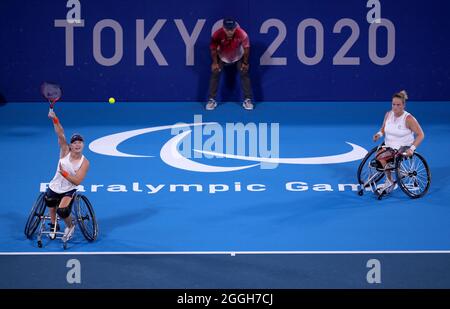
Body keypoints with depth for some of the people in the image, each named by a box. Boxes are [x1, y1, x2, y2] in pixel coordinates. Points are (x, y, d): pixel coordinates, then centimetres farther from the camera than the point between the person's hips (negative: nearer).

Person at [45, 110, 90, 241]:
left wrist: (64, 173, -32)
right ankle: (53, 226, 49)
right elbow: (60, 135, -26)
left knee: (62, 211, -22)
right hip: (54, 188, 3)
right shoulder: (65, 151, -11)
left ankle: (70, 226, 10)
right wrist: (55, 119, -39)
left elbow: (77, 181, -21)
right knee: (52, 208, 20)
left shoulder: (84, 163, -16)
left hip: (68, 191, -3)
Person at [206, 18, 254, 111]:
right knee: (215, 74, -9)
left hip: (239, 57, 0)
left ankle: (248, 100, 2)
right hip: (222, 57, 0)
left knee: (244, 73, -9)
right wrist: (215, 63, -14)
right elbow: (213, 49, -17)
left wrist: (245, 63, -11)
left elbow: (246, 48, -17)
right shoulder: (217, 35, -36)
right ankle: (212, 100, 2)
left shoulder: (242, 34, -35)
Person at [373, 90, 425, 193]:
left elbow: (420, 135, -14)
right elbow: (383, 128, 17)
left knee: (381, 157, -27)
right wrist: (379, 134, -7)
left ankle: (389, 182, -6)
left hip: (403, 148, -6)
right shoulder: (388, 114, 1)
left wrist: (412, 149, -26)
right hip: (389, 146, 6)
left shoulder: (408, 119, -16)